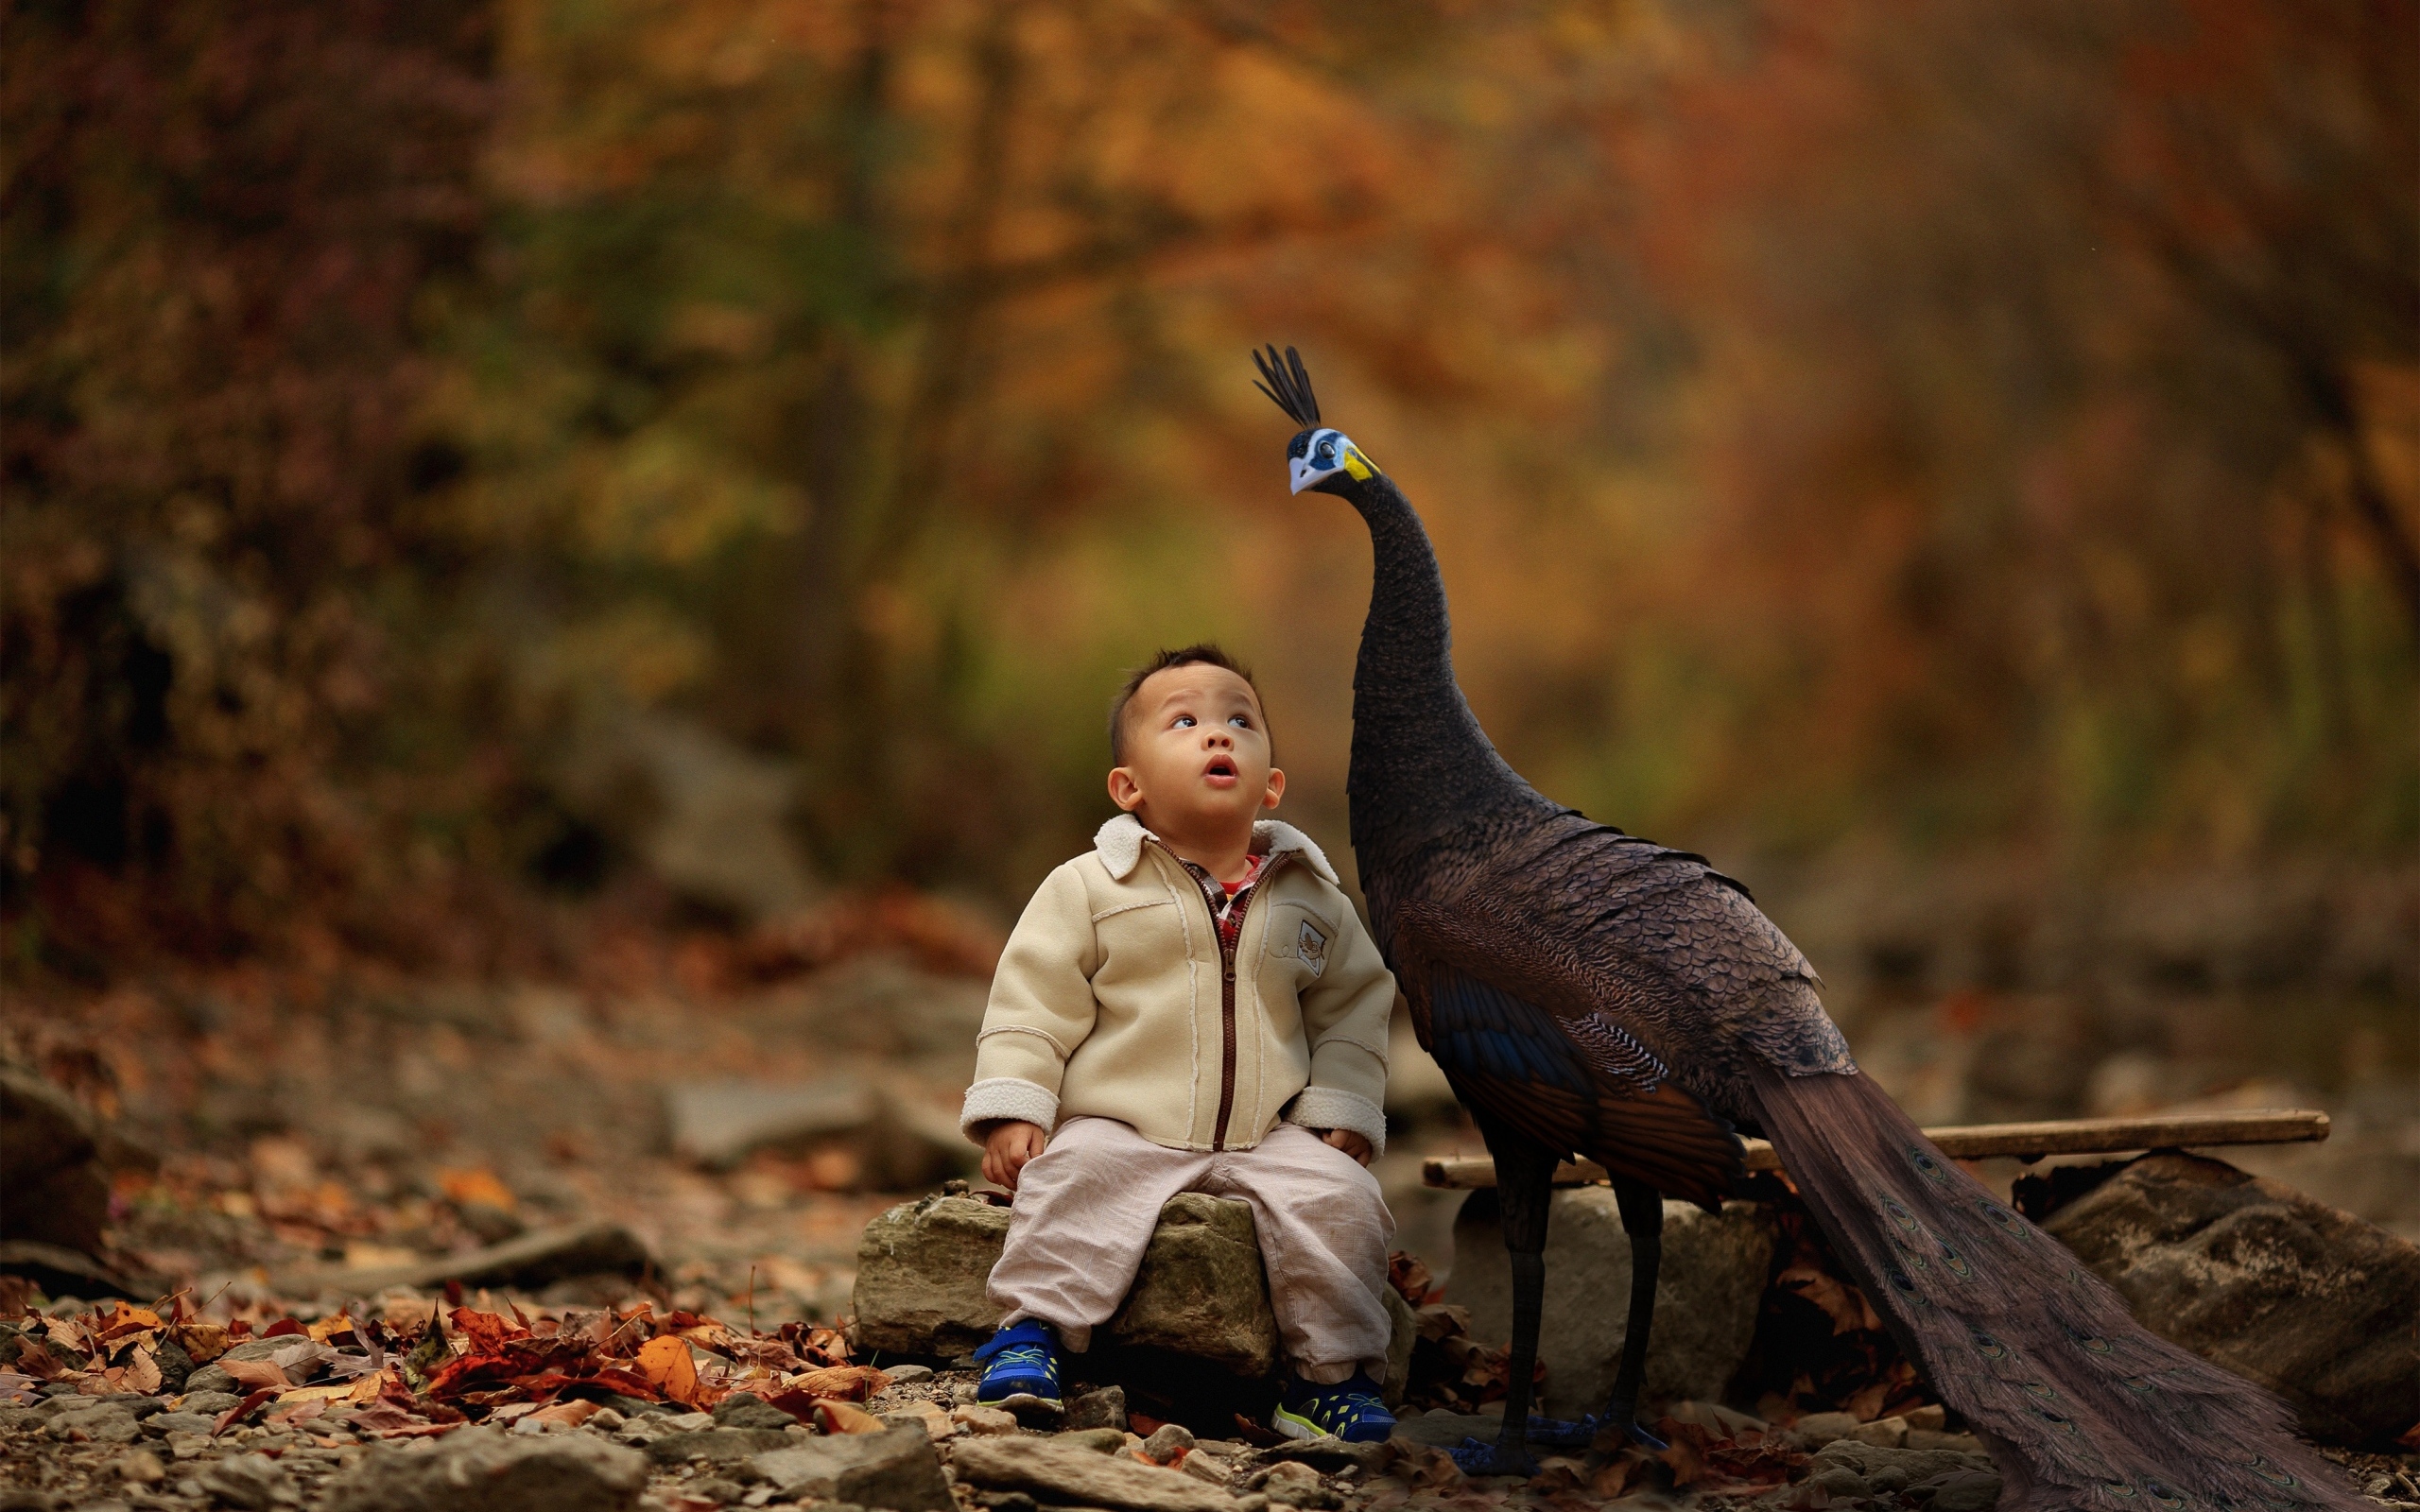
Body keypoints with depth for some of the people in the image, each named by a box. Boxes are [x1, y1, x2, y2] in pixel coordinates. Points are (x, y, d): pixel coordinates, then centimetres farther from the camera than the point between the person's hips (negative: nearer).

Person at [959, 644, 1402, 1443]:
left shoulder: (1312, 898, 10)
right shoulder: (1087, 889, 2)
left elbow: (1353, 1008, 16)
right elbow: (1033, 1003, 1)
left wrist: (1343, 1116, 4)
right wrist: (1012, 1112, -9)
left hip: (1268, 1136, 2)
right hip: (1123, 1127, -2)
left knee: (1339, 1198, -21)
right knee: (1077, 1181, -32)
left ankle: (1330, 1371, -9)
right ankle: (1031, 1330, -20)